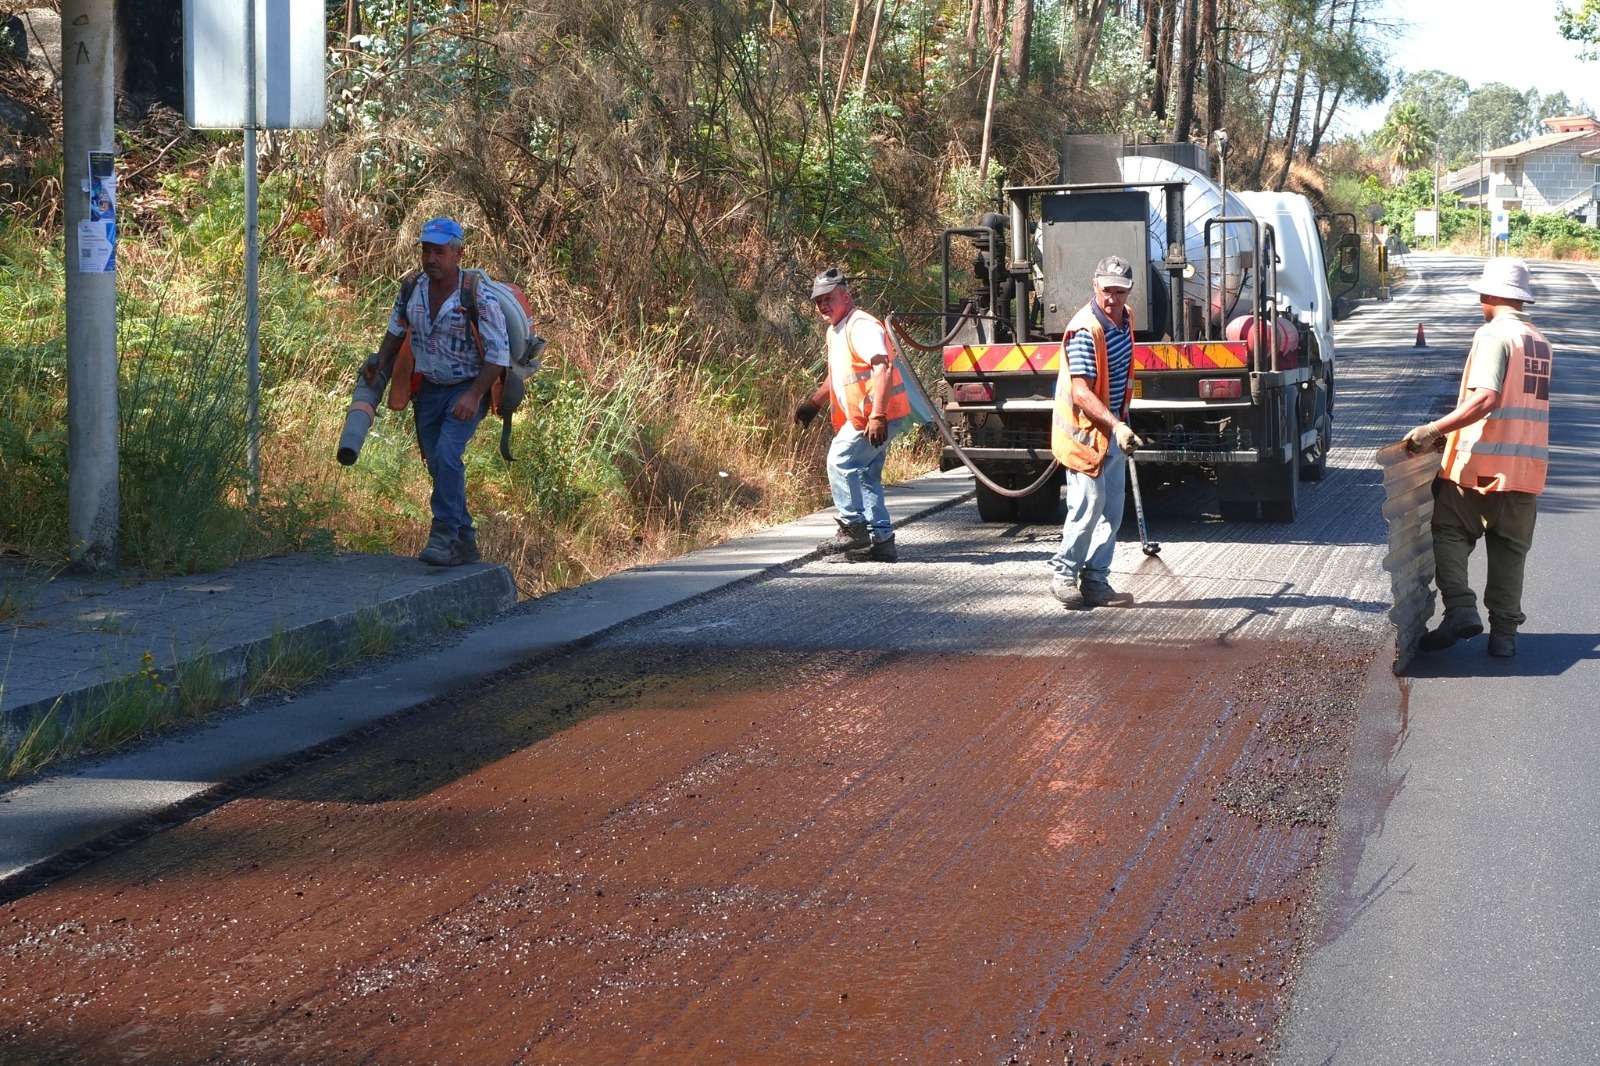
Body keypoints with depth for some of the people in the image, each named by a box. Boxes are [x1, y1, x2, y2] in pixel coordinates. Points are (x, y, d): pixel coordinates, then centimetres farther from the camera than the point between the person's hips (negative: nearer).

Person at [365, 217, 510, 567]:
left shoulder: (479, 297, -20)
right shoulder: (411, 291, -4)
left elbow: (499, 353, -18)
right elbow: (396, 329, 17)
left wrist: (474, 395, -25)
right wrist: (380, 363, 3)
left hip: (468, 389, -6)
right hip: (429, 390, 6)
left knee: (447, 454, -25)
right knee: (439, 467, 10)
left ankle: (445, 535, -21)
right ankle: (464, 543, 21)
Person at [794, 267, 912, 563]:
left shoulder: (862, 326, -15)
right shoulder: (835, 332, 18)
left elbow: (883, 368, -26)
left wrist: (877, 416, -33)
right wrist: (813, 403, 28)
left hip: (879, 415, -11)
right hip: (863, 417, 11)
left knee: (841, 461, -12)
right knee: (866, 476, 11)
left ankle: (853, 527, -6)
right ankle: (881, 541, 13)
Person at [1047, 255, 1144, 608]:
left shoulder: (1126, 318, 4)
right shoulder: (1085, 330, -23)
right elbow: (1081, 393, -29)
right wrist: (1116, 425, -40)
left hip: (1113, 427, 9)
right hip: (1084, 429, -9)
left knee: (1112, 508, 9)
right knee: (1088, 504, -10)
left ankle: (1096, 579, 14)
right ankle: (1064, 572, 5)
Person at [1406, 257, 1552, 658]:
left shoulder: (1493, 335, -10)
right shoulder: (1539, 342, 14)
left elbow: (1486, 398, -23)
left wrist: (1435, 429, -27)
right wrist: (1451, 430, 25)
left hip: (1479, 461, -7)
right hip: (1526, 466, 7)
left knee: (1448, 533, 4)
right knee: (1510, 550, 11)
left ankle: (1460, 609, -11)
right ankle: (1504, 632, 10)